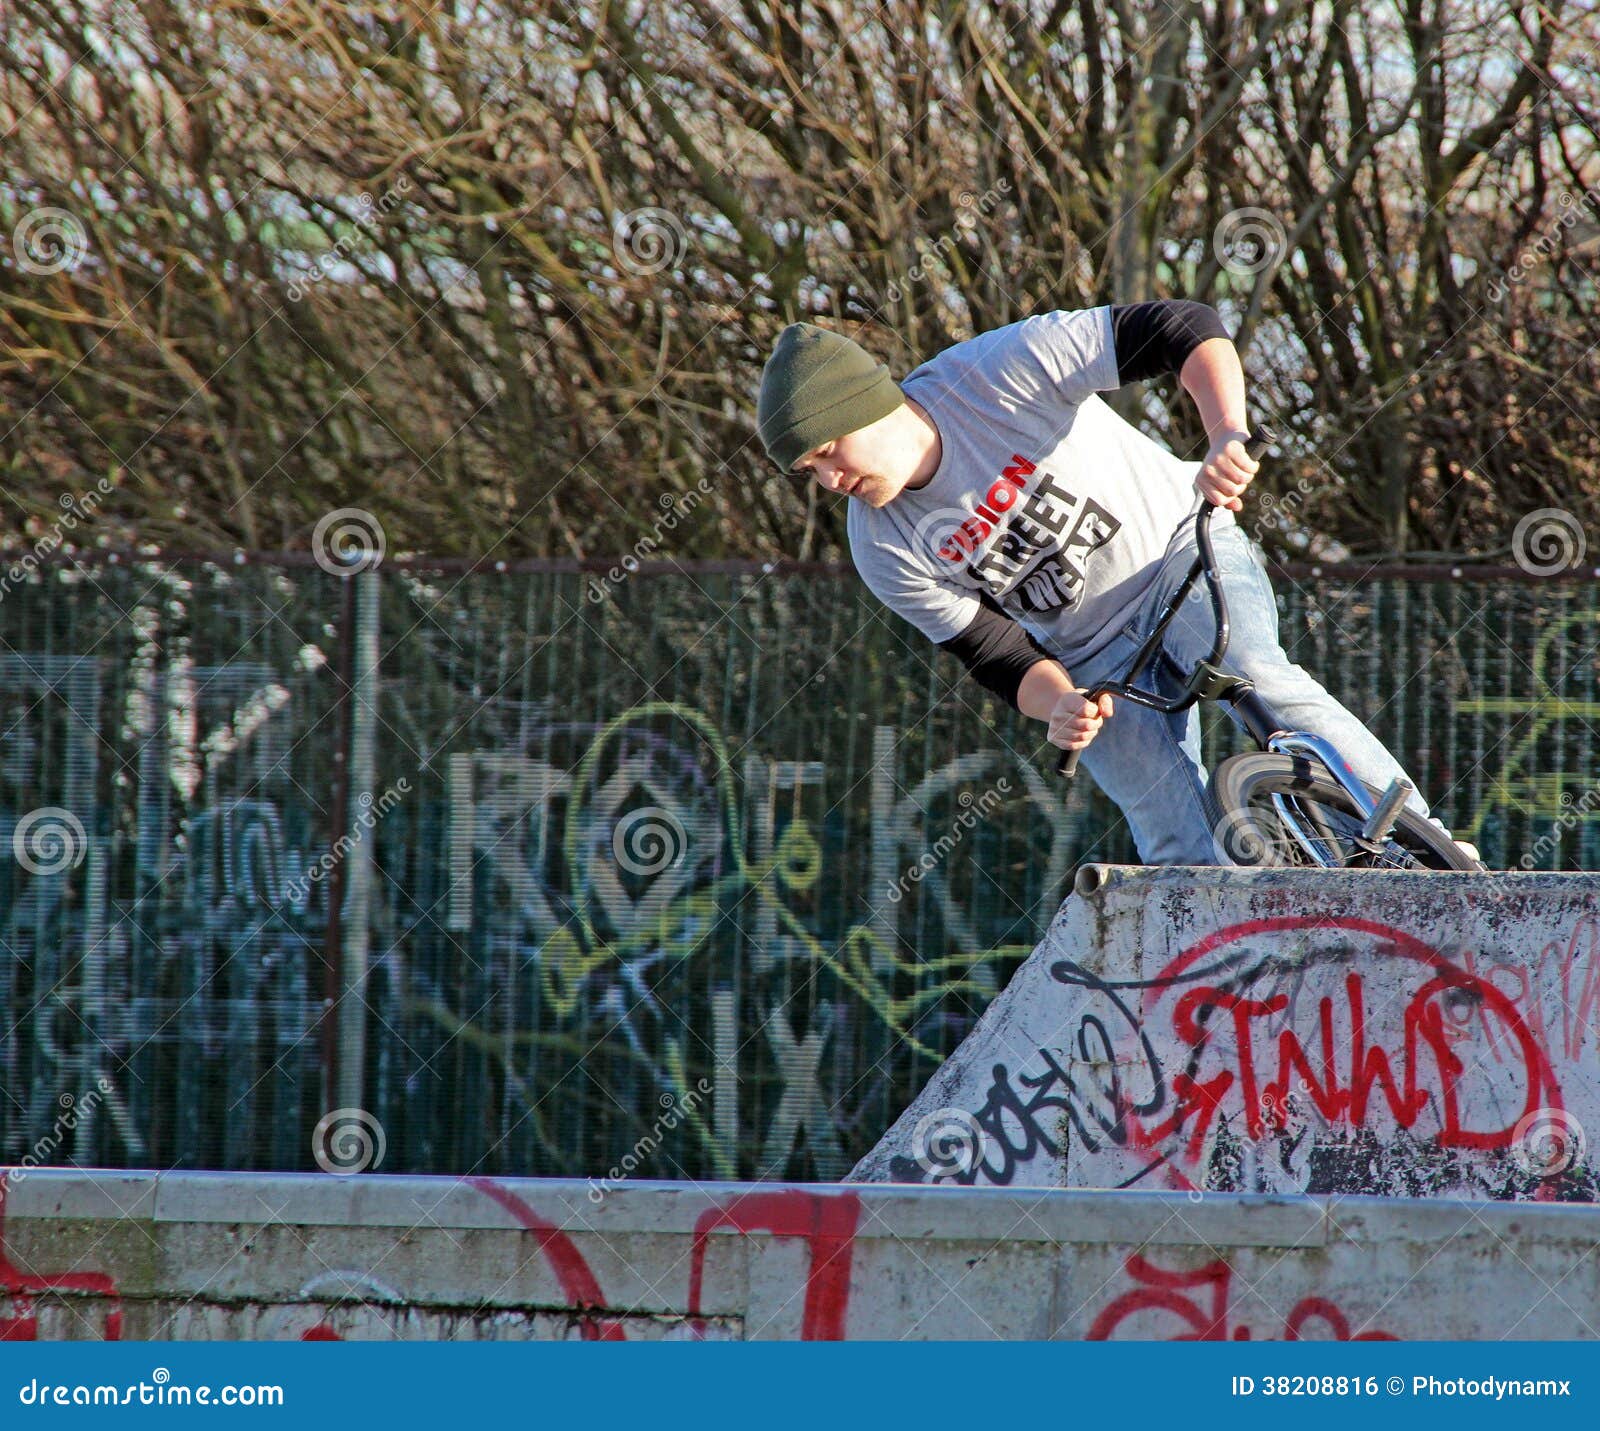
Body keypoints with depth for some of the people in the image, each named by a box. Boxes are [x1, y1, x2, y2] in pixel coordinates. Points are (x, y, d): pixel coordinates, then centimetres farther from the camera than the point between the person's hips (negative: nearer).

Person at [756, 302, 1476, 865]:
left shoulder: (1003, 370, -24)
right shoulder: (885, 550, -12)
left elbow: (1190, 330, -27)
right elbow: (998, 658, -8)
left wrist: (1228, 439, -45)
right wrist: (1058, 706, -31)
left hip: (1181, 547, -3)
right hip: (1092, 660, 3)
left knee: (1252, 673, -32)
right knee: (1178, 844, -15)